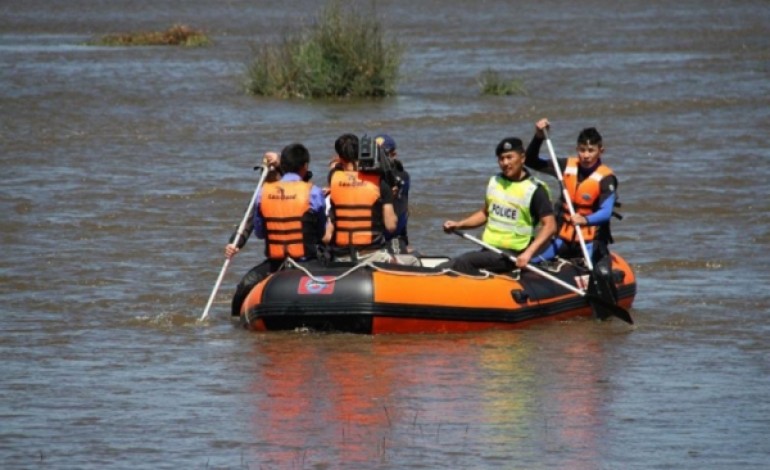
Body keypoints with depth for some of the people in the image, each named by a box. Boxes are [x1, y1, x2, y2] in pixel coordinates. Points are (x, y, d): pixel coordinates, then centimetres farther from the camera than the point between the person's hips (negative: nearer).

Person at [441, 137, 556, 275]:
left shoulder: (535, 190, -10)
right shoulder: (494, 182, 11)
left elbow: (550, 225, -15)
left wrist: (528, 253, -27)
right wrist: (458, 225, 10)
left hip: (512, 256, -7)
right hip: (488, 251, 7)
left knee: (464, 262, -28)